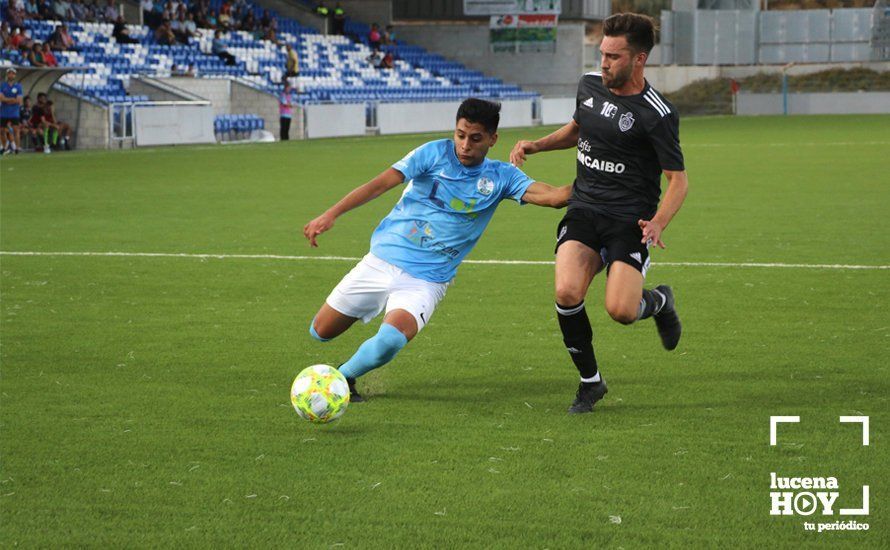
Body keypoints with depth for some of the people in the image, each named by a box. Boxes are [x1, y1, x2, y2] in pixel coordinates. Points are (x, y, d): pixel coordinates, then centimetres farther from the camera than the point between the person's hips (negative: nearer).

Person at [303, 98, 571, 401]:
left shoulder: (500, 177, 0)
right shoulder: (435, 153, -4)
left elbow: (553, 196, -11)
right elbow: (381, 183, -9)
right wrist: (331, 214, -17)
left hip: (425, 281, -1)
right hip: (382, 260, 1)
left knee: (390, 340, -28)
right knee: (321, 331, 5)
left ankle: (345, 376, 3)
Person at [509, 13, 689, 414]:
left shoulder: (656, 114, -14)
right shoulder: (589, 84, 5)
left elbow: (678, 179, -10)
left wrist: (658, 223, -26)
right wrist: (535, 145, 14)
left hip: (629, 219, -4)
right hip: (583, 208, 5)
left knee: (621, 310, -21)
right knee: (567, 293, -20)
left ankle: (659, 302, 19)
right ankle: (590, 381, 2)